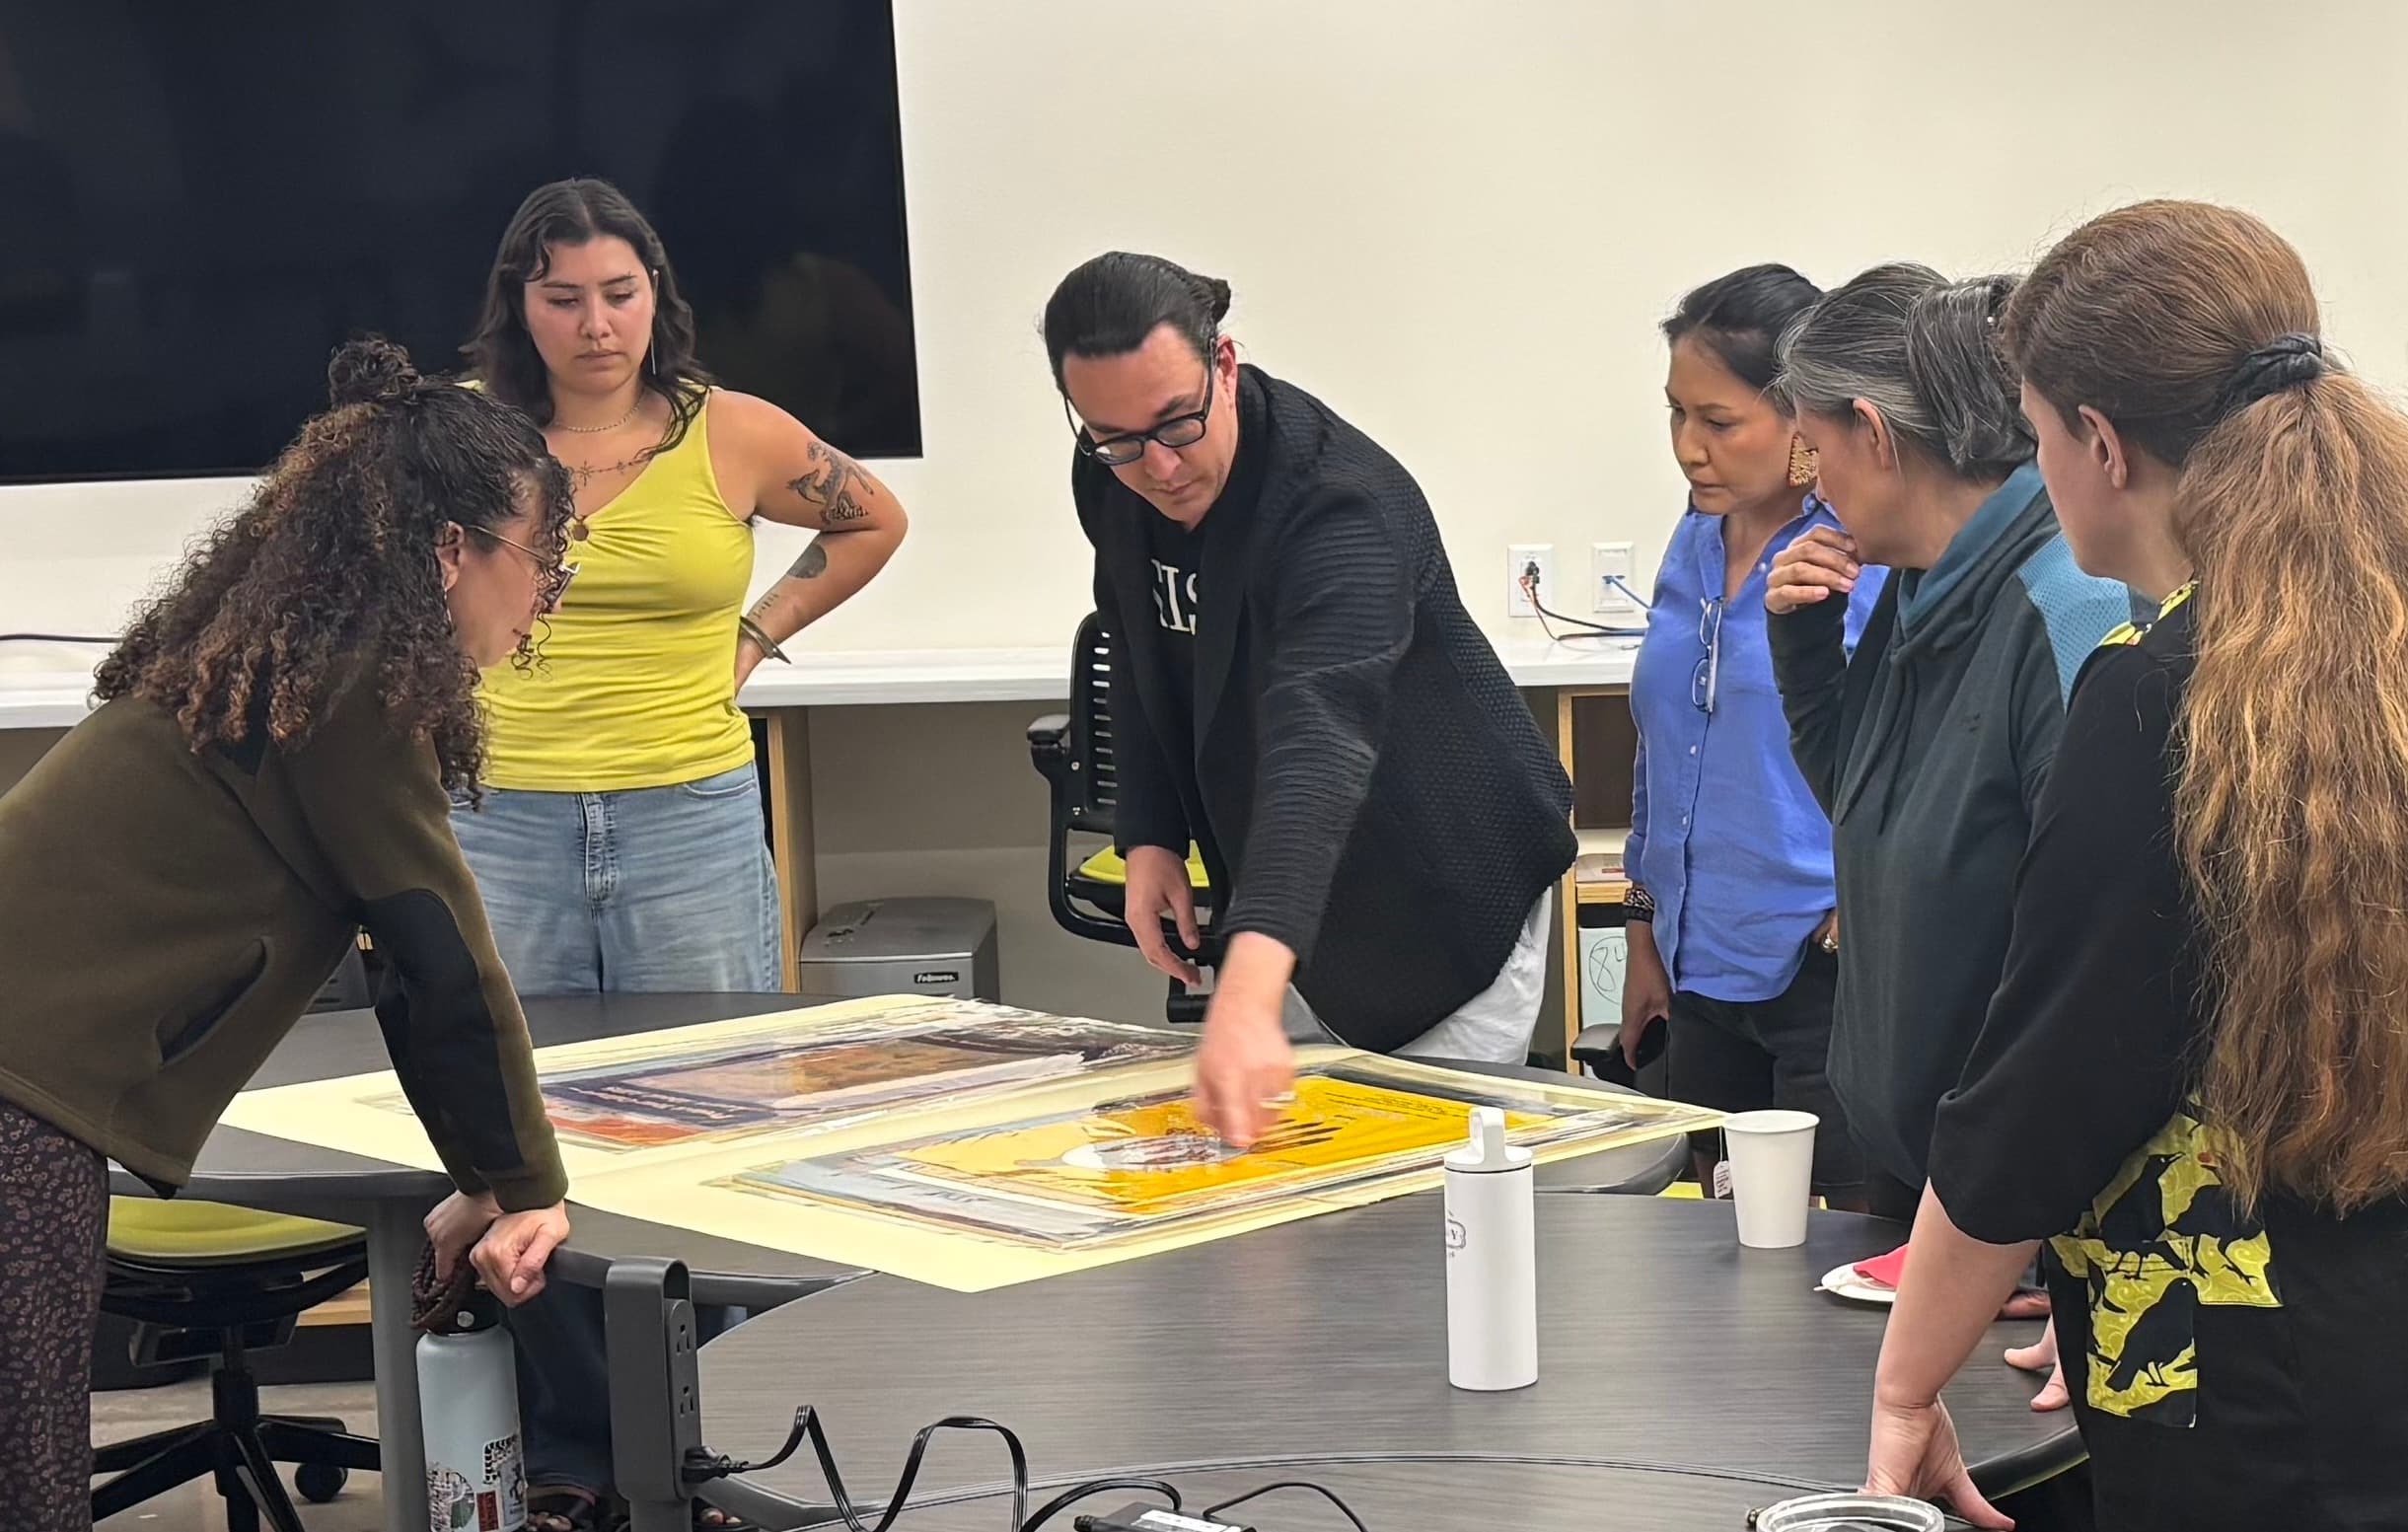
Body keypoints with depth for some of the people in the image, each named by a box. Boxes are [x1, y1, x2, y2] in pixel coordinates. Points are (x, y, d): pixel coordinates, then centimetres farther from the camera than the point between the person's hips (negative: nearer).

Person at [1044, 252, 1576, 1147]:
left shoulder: (1343, 508, -34)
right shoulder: (1110, 485, -9)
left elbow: (1318, 738, -49)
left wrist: (1247, 996, -61)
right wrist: (1150, 837, -1)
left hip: (1450, 897, -7)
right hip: (1291, 893, 7)